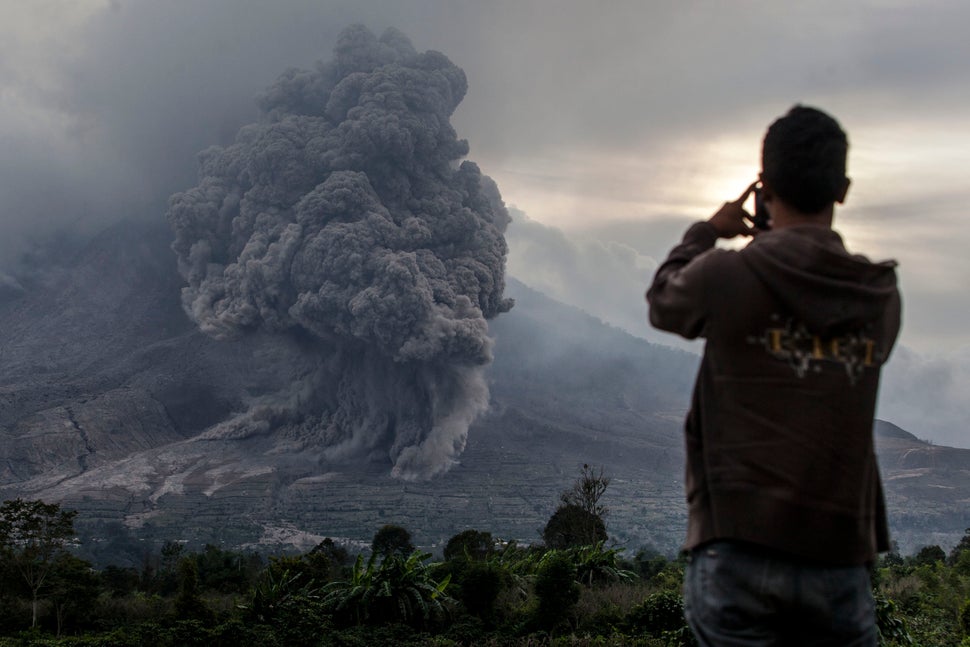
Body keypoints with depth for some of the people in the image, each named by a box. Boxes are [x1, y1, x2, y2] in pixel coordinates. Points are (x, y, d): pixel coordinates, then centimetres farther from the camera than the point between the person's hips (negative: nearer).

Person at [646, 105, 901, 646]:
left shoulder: (725, 274, -6)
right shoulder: (882, 295, 5)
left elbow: (663, 302, 15)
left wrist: (707, 233, 29)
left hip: (739, 552, -2)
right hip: (840, 560, 3)